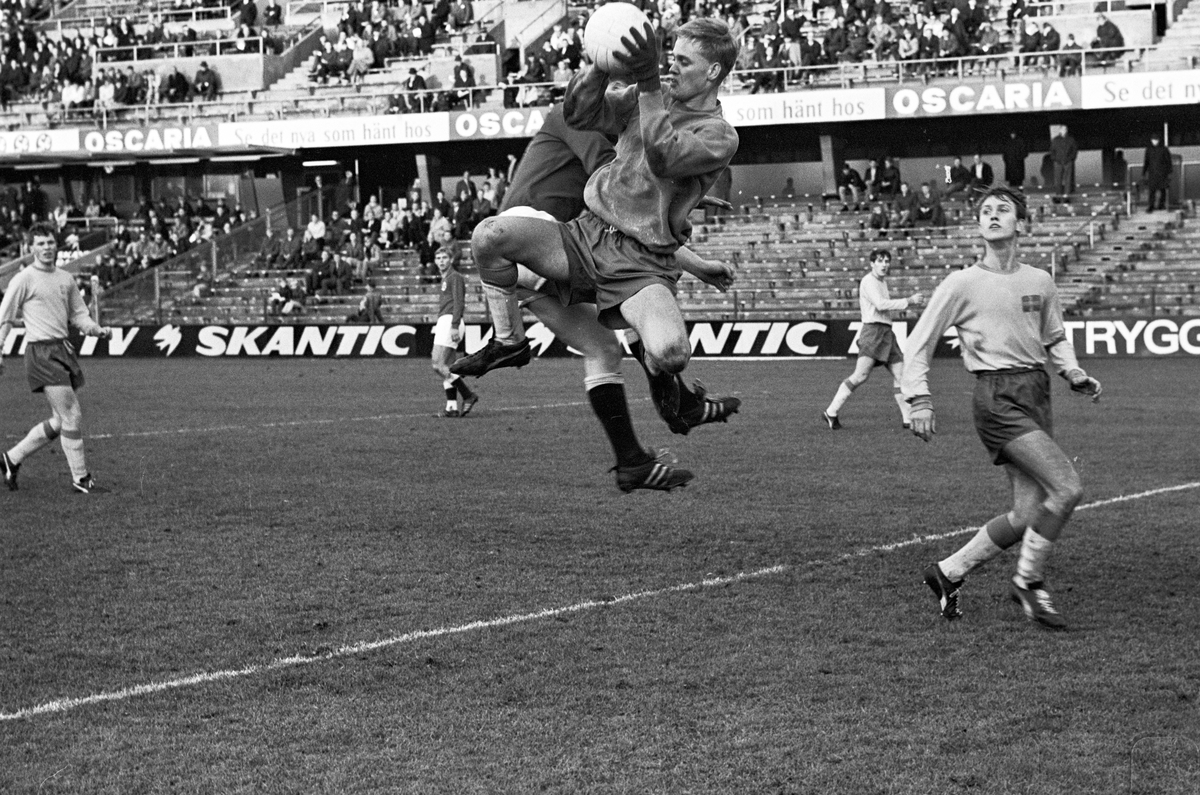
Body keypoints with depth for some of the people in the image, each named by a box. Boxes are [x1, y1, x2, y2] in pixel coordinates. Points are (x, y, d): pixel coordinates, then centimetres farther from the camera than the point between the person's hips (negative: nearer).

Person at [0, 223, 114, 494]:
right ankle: (81, 479, -3)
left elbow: (78, 314, 20)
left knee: (60, 421, 10)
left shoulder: (66, 279, 13)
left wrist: (96, 329, 1)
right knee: (72, 416, -10)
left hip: (63, 350, 7)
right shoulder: (23, 280, -5)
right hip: (41, 352, -7)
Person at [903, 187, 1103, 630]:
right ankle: (1029, 582, -2)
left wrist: (1074, 374, 7)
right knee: (1067, 489, -19)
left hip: (1037, 395, 6)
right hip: (997, 398, -6)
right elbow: (918, 343, 1)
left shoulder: (1040, 282, 12)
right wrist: (919, 401, -9)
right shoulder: (962, 285, -3)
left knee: (1028, 515, 1)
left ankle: (949, 573, 18)